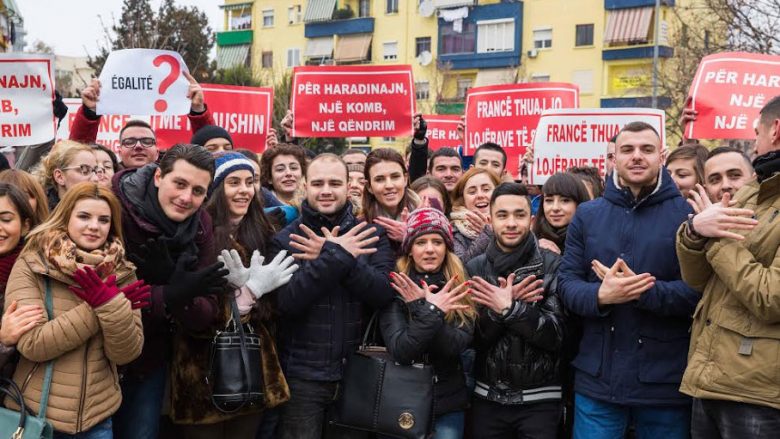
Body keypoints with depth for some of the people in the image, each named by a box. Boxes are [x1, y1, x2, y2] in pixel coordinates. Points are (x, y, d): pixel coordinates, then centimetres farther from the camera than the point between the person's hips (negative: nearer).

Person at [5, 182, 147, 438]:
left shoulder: (122, 273, -2)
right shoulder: (30, 266, -8)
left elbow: (126, 354, -7)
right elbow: (31, 344, -17)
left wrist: (112, 304, -22)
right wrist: (98, 308, -19)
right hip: (35, 414, -2)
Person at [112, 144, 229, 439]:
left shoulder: (200, 226, -7)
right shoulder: (115, 212, -20)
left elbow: (206, 316, -10)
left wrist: (182, 298, -30)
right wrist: (170, 295, -34)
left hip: (150, 360, 3)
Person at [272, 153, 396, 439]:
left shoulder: (370, 236, 2)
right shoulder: (285, 239, -3)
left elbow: (384, 294, -12)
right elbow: (288, 302, -16)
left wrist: (329, 256, -20)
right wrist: (336, 256, -23)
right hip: (303, 375, -2)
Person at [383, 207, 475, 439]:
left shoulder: (459, 289, -2)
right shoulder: (394, 288, -7)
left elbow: (457, 345, -14)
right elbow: (400, 350, -17)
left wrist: (421, 307, -22)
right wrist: (431, 310, -26)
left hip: (448, 402, 1)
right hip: (403, 400, -1)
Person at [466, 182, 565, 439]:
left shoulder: (552, 265, -7)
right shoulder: (475, 268, 1)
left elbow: (556, 335, -13)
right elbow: (473, 338, -3)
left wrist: (509, 309, -25)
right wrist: (503, 304, -18)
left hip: (540, 400, -2)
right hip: (487, 398, 3)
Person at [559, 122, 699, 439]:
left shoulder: (687, 214, -2)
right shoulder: (587, 214, 6)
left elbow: (700, 290, -9)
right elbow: (567, 283, 2)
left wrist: (643, 292, -24)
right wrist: (600, 296, -19)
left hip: (665, 382, -1)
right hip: (596, 379, 2)